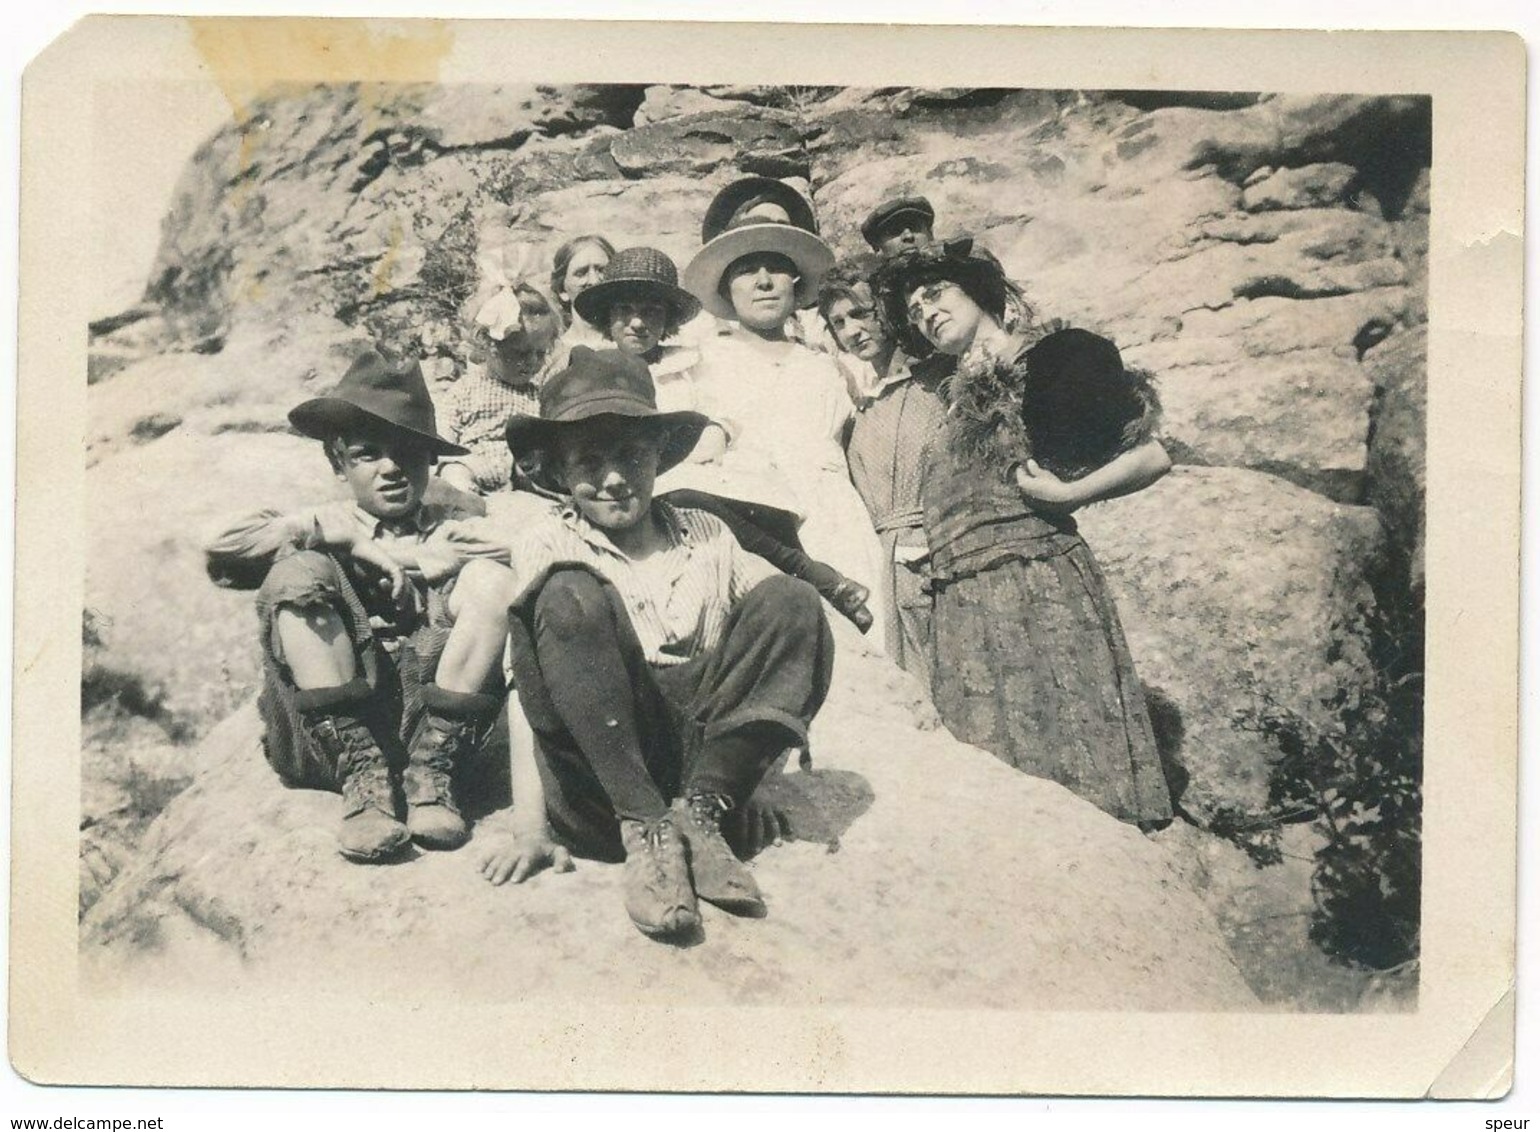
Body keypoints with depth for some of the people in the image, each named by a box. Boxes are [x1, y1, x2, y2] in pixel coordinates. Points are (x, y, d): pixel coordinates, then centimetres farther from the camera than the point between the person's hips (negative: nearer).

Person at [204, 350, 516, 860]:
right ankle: (363, 775, -25)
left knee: (493, 577, -16)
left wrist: (405, 558, -5)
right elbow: (222, 552, 0)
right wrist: (346, 537, -4)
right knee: (297, 572, -17)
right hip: (326, 735, 0)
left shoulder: (453, 531, 21)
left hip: (437, 723, 0)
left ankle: (432, 771, -20)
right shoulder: (325, 528, 21)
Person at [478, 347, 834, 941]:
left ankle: (701, 813, -19)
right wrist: (529, 828, -11)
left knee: (792, 601, -12)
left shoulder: (707, 538, 16)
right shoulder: (547, 546, 6)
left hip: (704, 756, 3)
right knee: (570, 598, -24)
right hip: (597, 781, -3)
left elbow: (786, 623, 12)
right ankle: (646, 835, -29)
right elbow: (527, 691, -2)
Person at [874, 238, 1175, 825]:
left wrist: (1065, 493, -6)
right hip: (962, 609, 6)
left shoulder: (1052, 359, 4)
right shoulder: (956, 396, 24)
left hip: (1037, 585, -6)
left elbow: (1153, 454, -3)